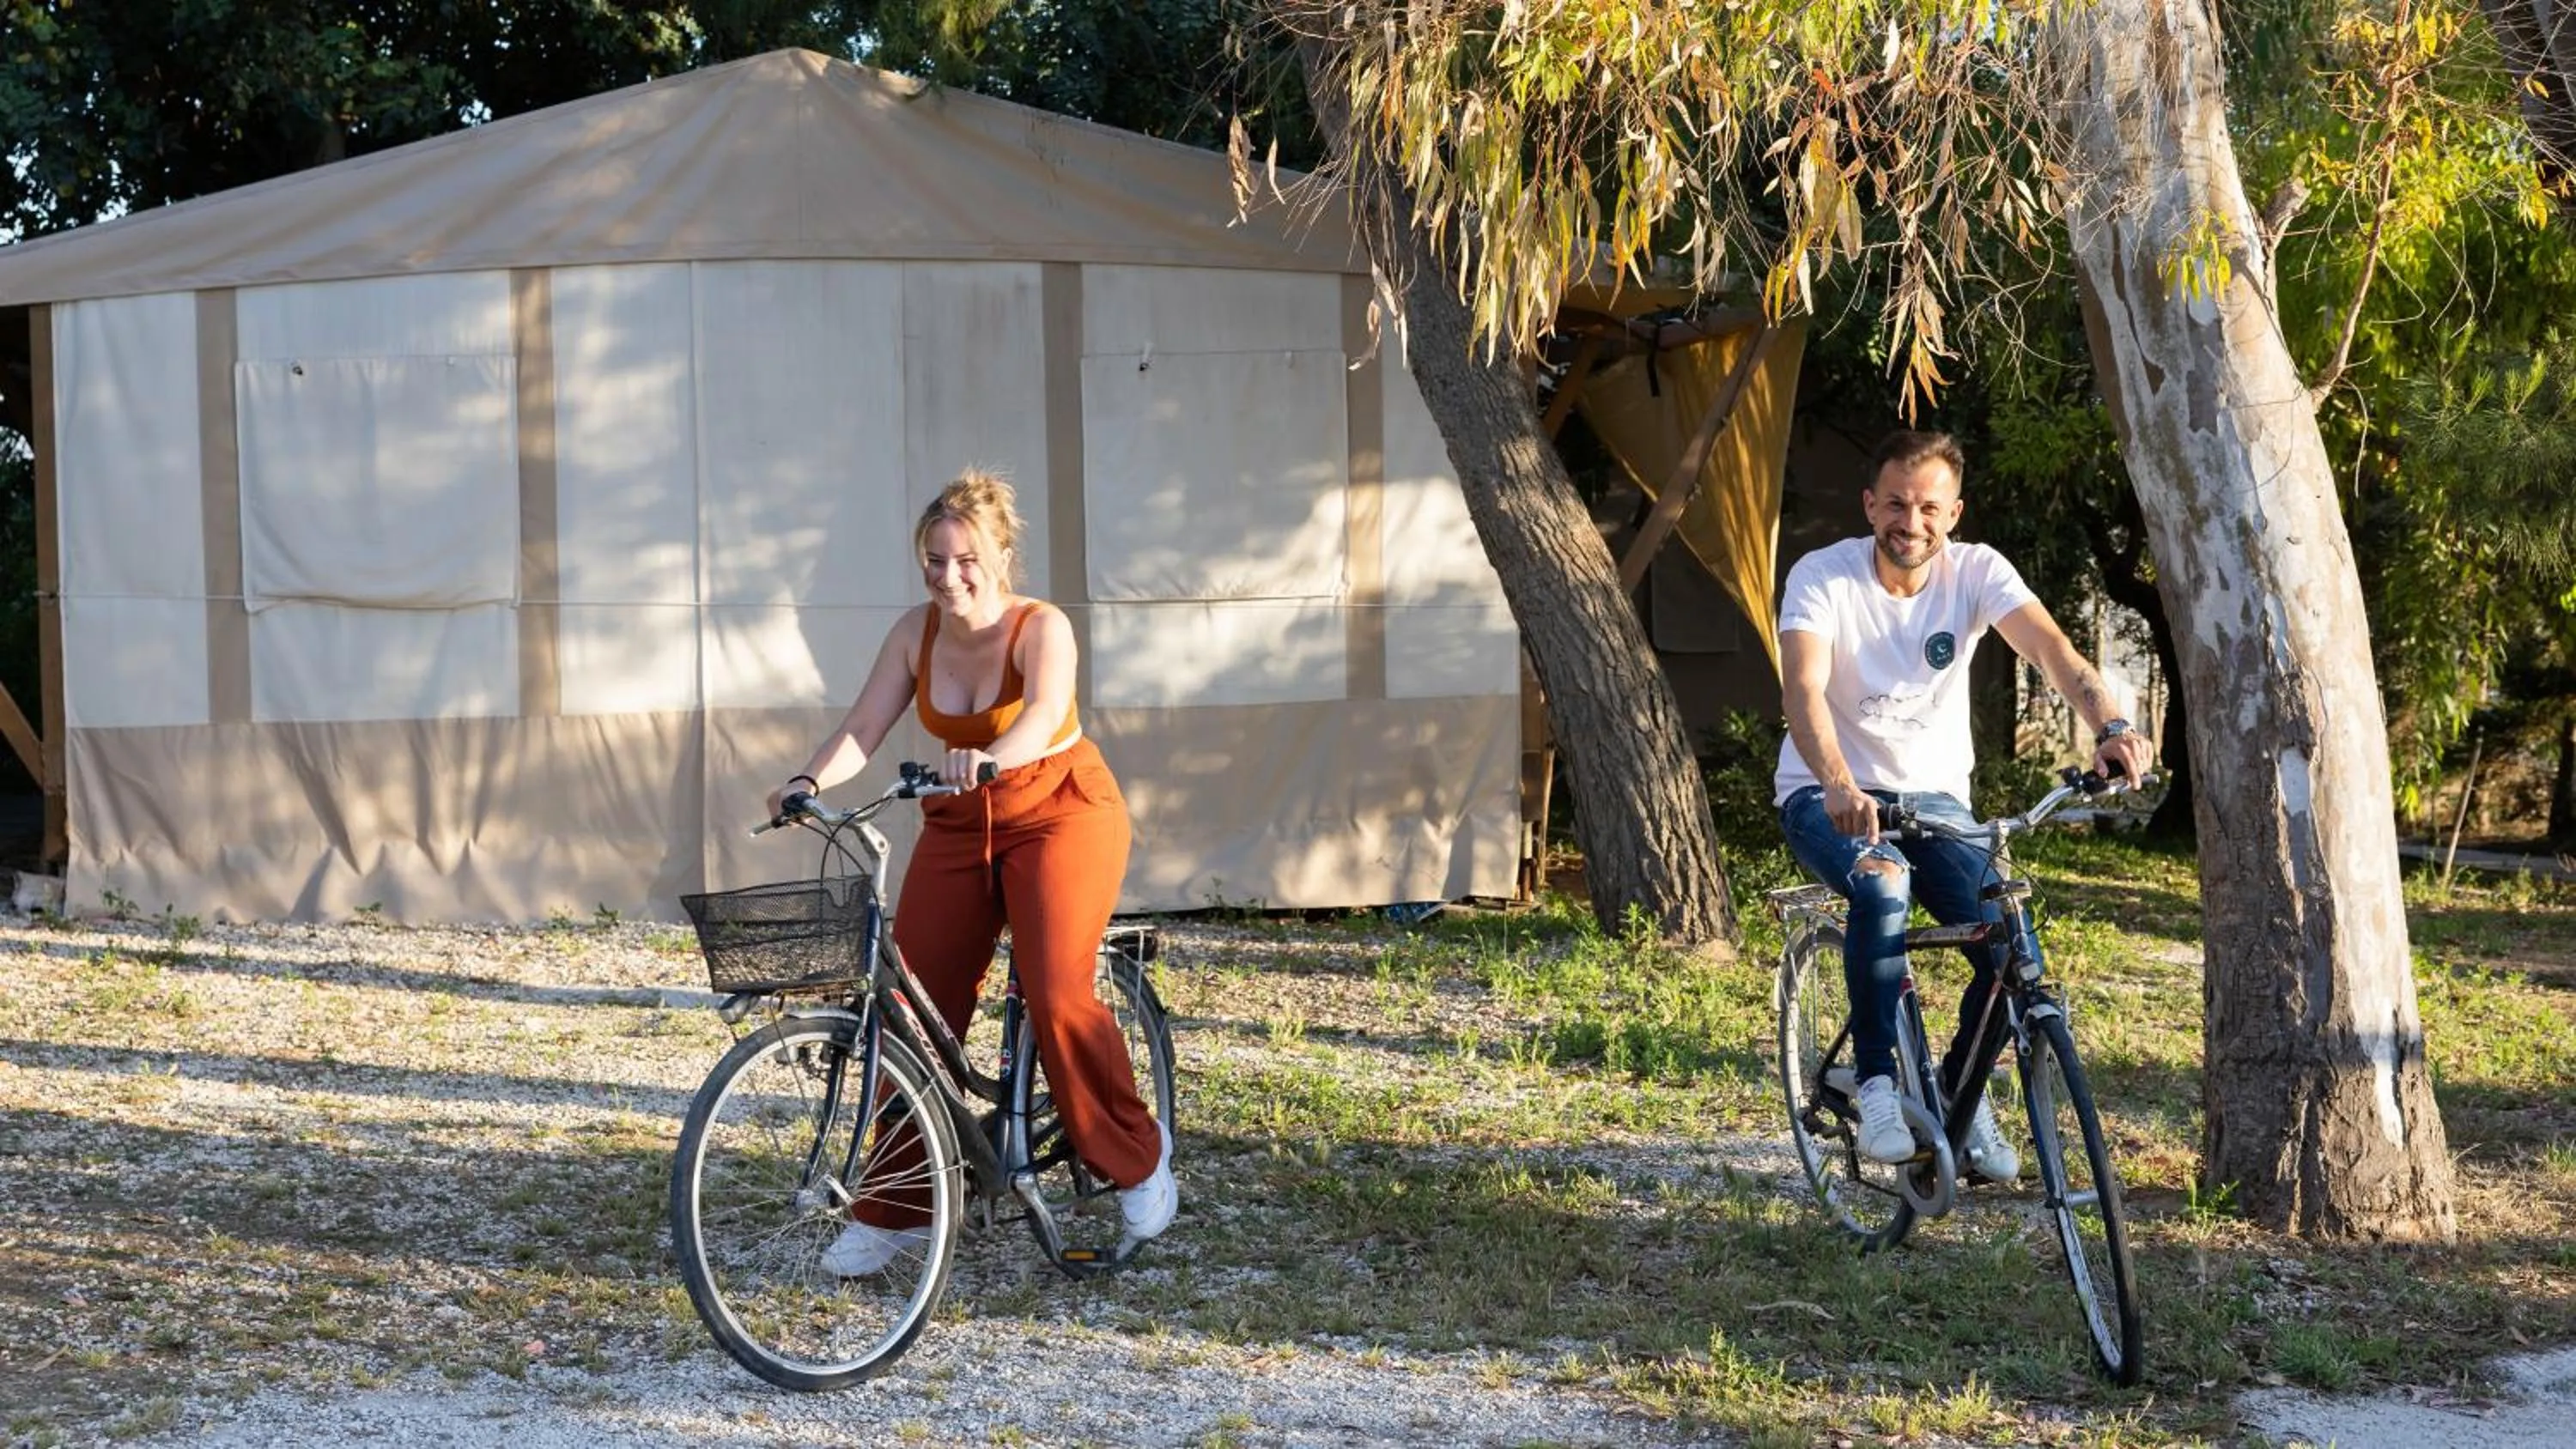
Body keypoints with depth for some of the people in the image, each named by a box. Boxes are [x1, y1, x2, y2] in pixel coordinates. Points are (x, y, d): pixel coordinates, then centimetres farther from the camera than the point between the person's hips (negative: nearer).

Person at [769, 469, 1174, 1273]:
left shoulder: (1042, 628, -18)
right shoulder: (916, 632, -5)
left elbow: (1043, 715, -37)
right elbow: (861, 728, -12)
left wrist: (987, 759, -58)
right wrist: (808, 780, -32)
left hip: (1059, 812, -5)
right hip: (958, 825, 5)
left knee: (1056, 995, -20)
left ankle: (1138, 1155, 4)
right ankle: (893, 1213, 7)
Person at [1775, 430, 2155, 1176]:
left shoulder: (1976, 571, -9)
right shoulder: (1823, 576, -16)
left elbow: (2052, 648, -26)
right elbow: (1803, 691, -32)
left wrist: (2110, 728, -46)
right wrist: (1839, 785, -51)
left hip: (1934, 797, 3)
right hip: (1830, 797, -3)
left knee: (2011, 947, -18)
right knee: (1883, 884, -36)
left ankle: (1961, 1091, 10)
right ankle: (1878, 1085, -23)